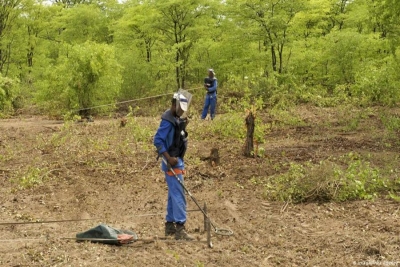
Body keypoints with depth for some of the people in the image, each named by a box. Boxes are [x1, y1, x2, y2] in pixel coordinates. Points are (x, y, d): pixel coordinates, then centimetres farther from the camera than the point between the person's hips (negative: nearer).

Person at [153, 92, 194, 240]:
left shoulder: (177, 120, 13)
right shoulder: (168, 121, -16)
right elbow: (158, 140, -21)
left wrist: (183, 127, 6)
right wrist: (169, 158, -24)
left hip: (177, 162, 10)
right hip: (172, 163, -10)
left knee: (173, 195, 15)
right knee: (178, 195, -12)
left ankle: (170, 225, 23)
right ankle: (179, 228, -11)